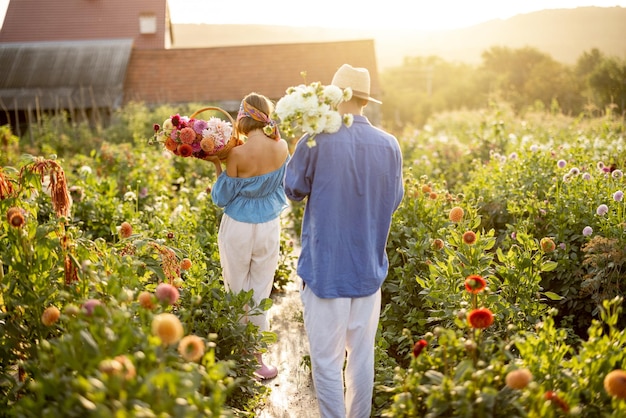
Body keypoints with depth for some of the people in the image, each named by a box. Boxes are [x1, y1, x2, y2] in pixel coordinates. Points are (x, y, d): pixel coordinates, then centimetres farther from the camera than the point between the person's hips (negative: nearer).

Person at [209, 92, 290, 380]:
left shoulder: (237, 154, -19)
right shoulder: (282, 147, -7)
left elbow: (222, 198, -8)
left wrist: (217, 166, 1)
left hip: (238, 229, -3)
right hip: (269, 228, 3)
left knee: (237, 293, 11)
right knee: (261, 294, 13)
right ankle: (257, 358, 21)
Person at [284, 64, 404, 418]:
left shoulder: (316, 142, -15)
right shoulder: (389, 145, -4)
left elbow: (294, 190, 0)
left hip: (326, 269, -4)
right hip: (369, 268, 4)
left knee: (327, 358, 7)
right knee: (363, 355, 17)